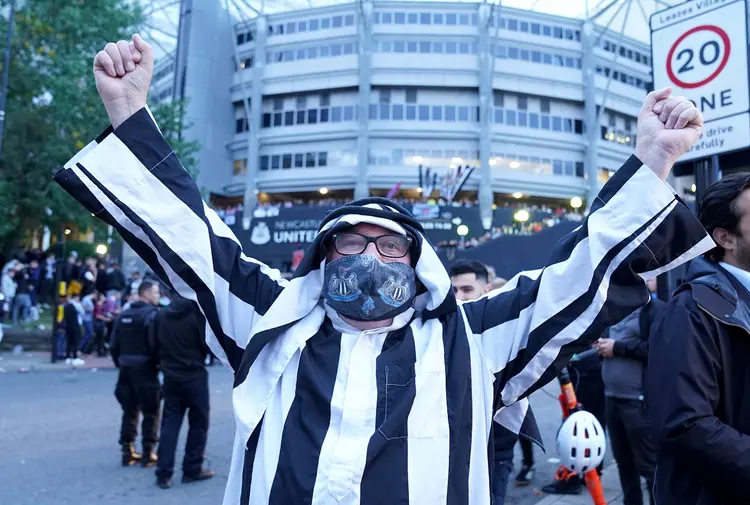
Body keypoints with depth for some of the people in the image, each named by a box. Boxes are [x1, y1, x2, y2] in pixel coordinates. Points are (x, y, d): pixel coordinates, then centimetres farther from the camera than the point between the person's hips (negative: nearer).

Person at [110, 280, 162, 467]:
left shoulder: (124, 315, 11)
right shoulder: (151, 314, -12)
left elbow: (114, 346, 11)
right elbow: (155, 344, -19)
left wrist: (120, 364, 19)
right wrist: (159, 363, -6)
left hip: (126, 369, 7)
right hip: (145, 369, -7)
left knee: (129, 411, 14)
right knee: (150, 413, 3)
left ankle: (128, 451, 18)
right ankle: (148, 453, 6)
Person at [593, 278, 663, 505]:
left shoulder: (656, 308, -7)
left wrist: (617, 348, -16)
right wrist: (603, 345, 7)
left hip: (640, 400, -9)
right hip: (613, 397, 9)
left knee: (649, 465, -2)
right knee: (624, 461, 18)